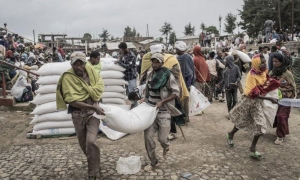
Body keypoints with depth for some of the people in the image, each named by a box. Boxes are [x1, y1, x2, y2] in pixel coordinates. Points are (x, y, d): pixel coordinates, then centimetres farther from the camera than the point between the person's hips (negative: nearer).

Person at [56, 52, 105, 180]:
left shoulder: (90, 69, -6)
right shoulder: (67, 77, -17)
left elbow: (100, 85, 1)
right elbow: (72, 101, -23)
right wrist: (93, 107, -27)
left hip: (93, 112, 0)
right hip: (78, 114, 0)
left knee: (91, 141, -14)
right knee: (83, 144, 14)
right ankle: (94, 164, 42)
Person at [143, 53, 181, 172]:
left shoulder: (168, 76, -11)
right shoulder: (151, 75, 7)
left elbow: (176, 93, -13)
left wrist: (162, 102, -20)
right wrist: (145, 100, 7)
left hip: (163, 112, -5)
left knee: (162, 138, -3)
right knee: (148, 136, -1)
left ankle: (166, 148, 35)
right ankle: (153, 161, 18)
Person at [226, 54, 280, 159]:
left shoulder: (263, 72, -2)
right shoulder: (252, 76, -23)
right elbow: (254, 94, -25)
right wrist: (269, 99, -28)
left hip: (258, 102, 6)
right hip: (249, 101, -6)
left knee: (261, 125, 0)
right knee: (242, 121, 12)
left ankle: (253, 148, 13)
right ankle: (231, 135, 41)